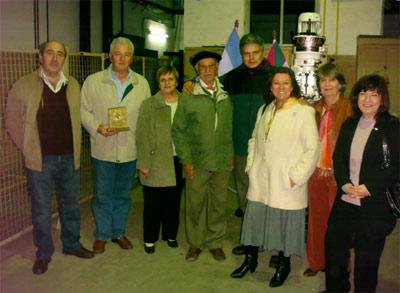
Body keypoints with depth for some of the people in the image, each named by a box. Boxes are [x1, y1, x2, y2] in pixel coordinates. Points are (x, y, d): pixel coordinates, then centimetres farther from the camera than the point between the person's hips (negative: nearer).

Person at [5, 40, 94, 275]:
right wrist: (29, 149, -3)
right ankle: (44, 254, 25)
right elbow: (13, 120, -2)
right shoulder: (24, 85, -7)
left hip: (69, 158, 4)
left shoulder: (73, 85, 4)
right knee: (41, 211, 8)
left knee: (71, 205, 17)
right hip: (41, 160, -3)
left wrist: (75, 149, 5)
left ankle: (72, 244, 36)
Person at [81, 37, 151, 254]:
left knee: (123, 194, 15)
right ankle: (102, 235, 26)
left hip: (130, 149, 2)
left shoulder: (142, 83, 4)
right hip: (103, 149, -2)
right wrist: (97, 127, -17)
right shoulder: (93, 81, -2)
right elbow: (84, 110, 0)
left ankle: (118, 232, 32)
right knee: (102, 195, 8)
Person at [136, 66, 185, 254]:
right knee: (153, 202, 5)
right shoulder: (149, 105, -3)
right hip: (156, 161, -2)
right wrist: (144, 163, -10)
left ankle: (170, 235, 32)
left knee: (174, 201, 13)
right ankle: (149, 239, 22)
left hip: (177, 161, 3)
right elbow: (142, 136, -5)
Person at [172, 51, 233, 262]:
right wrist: (186, 159, -6)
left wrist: (231, 155, 7)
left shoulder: (226, 98, 6)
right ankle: (195, 243, 24)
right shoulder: (188, 98, -3)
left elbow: (231, 129, 12)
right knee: (195, 204, 6)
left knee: (219, 204, 10)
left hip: (222, 163, 2)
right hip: (197, 162, -2)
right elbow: (178, 131, -1)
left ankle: (215, 243, 26)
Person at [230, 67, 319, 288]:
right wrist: (251, 166, 9)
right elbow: (254, 140, 18)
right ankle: (250, 259, 34)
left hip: (286, 185, -5)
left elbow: (312, 149, -13)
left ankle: (283, 265, 30)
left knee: (285, 224, 7)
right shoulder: (265, 110, 10)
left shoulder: (304, 112, -11)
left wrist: (295, 177, -13)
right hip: (260, 181, 5)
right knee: (254, 218, 13)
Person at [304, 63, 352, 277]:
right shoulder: (315, 109, 8)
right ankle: (316, 262, 30)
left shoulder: (349, 108, -9)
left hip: (338, 174, -5)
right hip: (317, 172, 5)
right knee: (316, 219, 13)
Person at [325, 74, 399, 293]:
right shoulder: (349, 125, 9)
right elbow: (338, 158, 8)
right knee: (333, 244, 14)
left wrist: (369, 188, -18)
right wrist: (345, 184, -9)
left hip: (375, 205, -5)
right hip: (345, 200, 5)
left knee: (366, 257, 7)